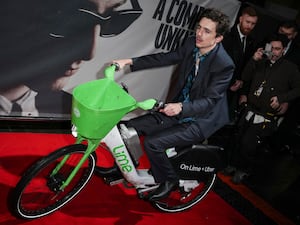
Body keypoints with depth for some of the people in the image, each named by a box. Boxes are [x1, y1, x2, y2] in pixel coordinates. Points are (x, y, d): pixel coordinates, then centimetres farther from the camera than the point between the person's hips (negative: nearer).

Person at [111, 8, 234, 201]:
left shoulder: (224, 65, -23)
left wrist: (182, 107, -40)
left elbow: (209, 100, -23)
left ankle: (168, 181, 5)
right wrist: (130, 61, -3)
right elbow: (165, 58, 4)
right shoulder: (192, 44, -4)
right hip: (178, 109, 7)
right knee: (131, 127, -2)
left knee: (152, 142, -22)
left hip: (199, 121, -7)